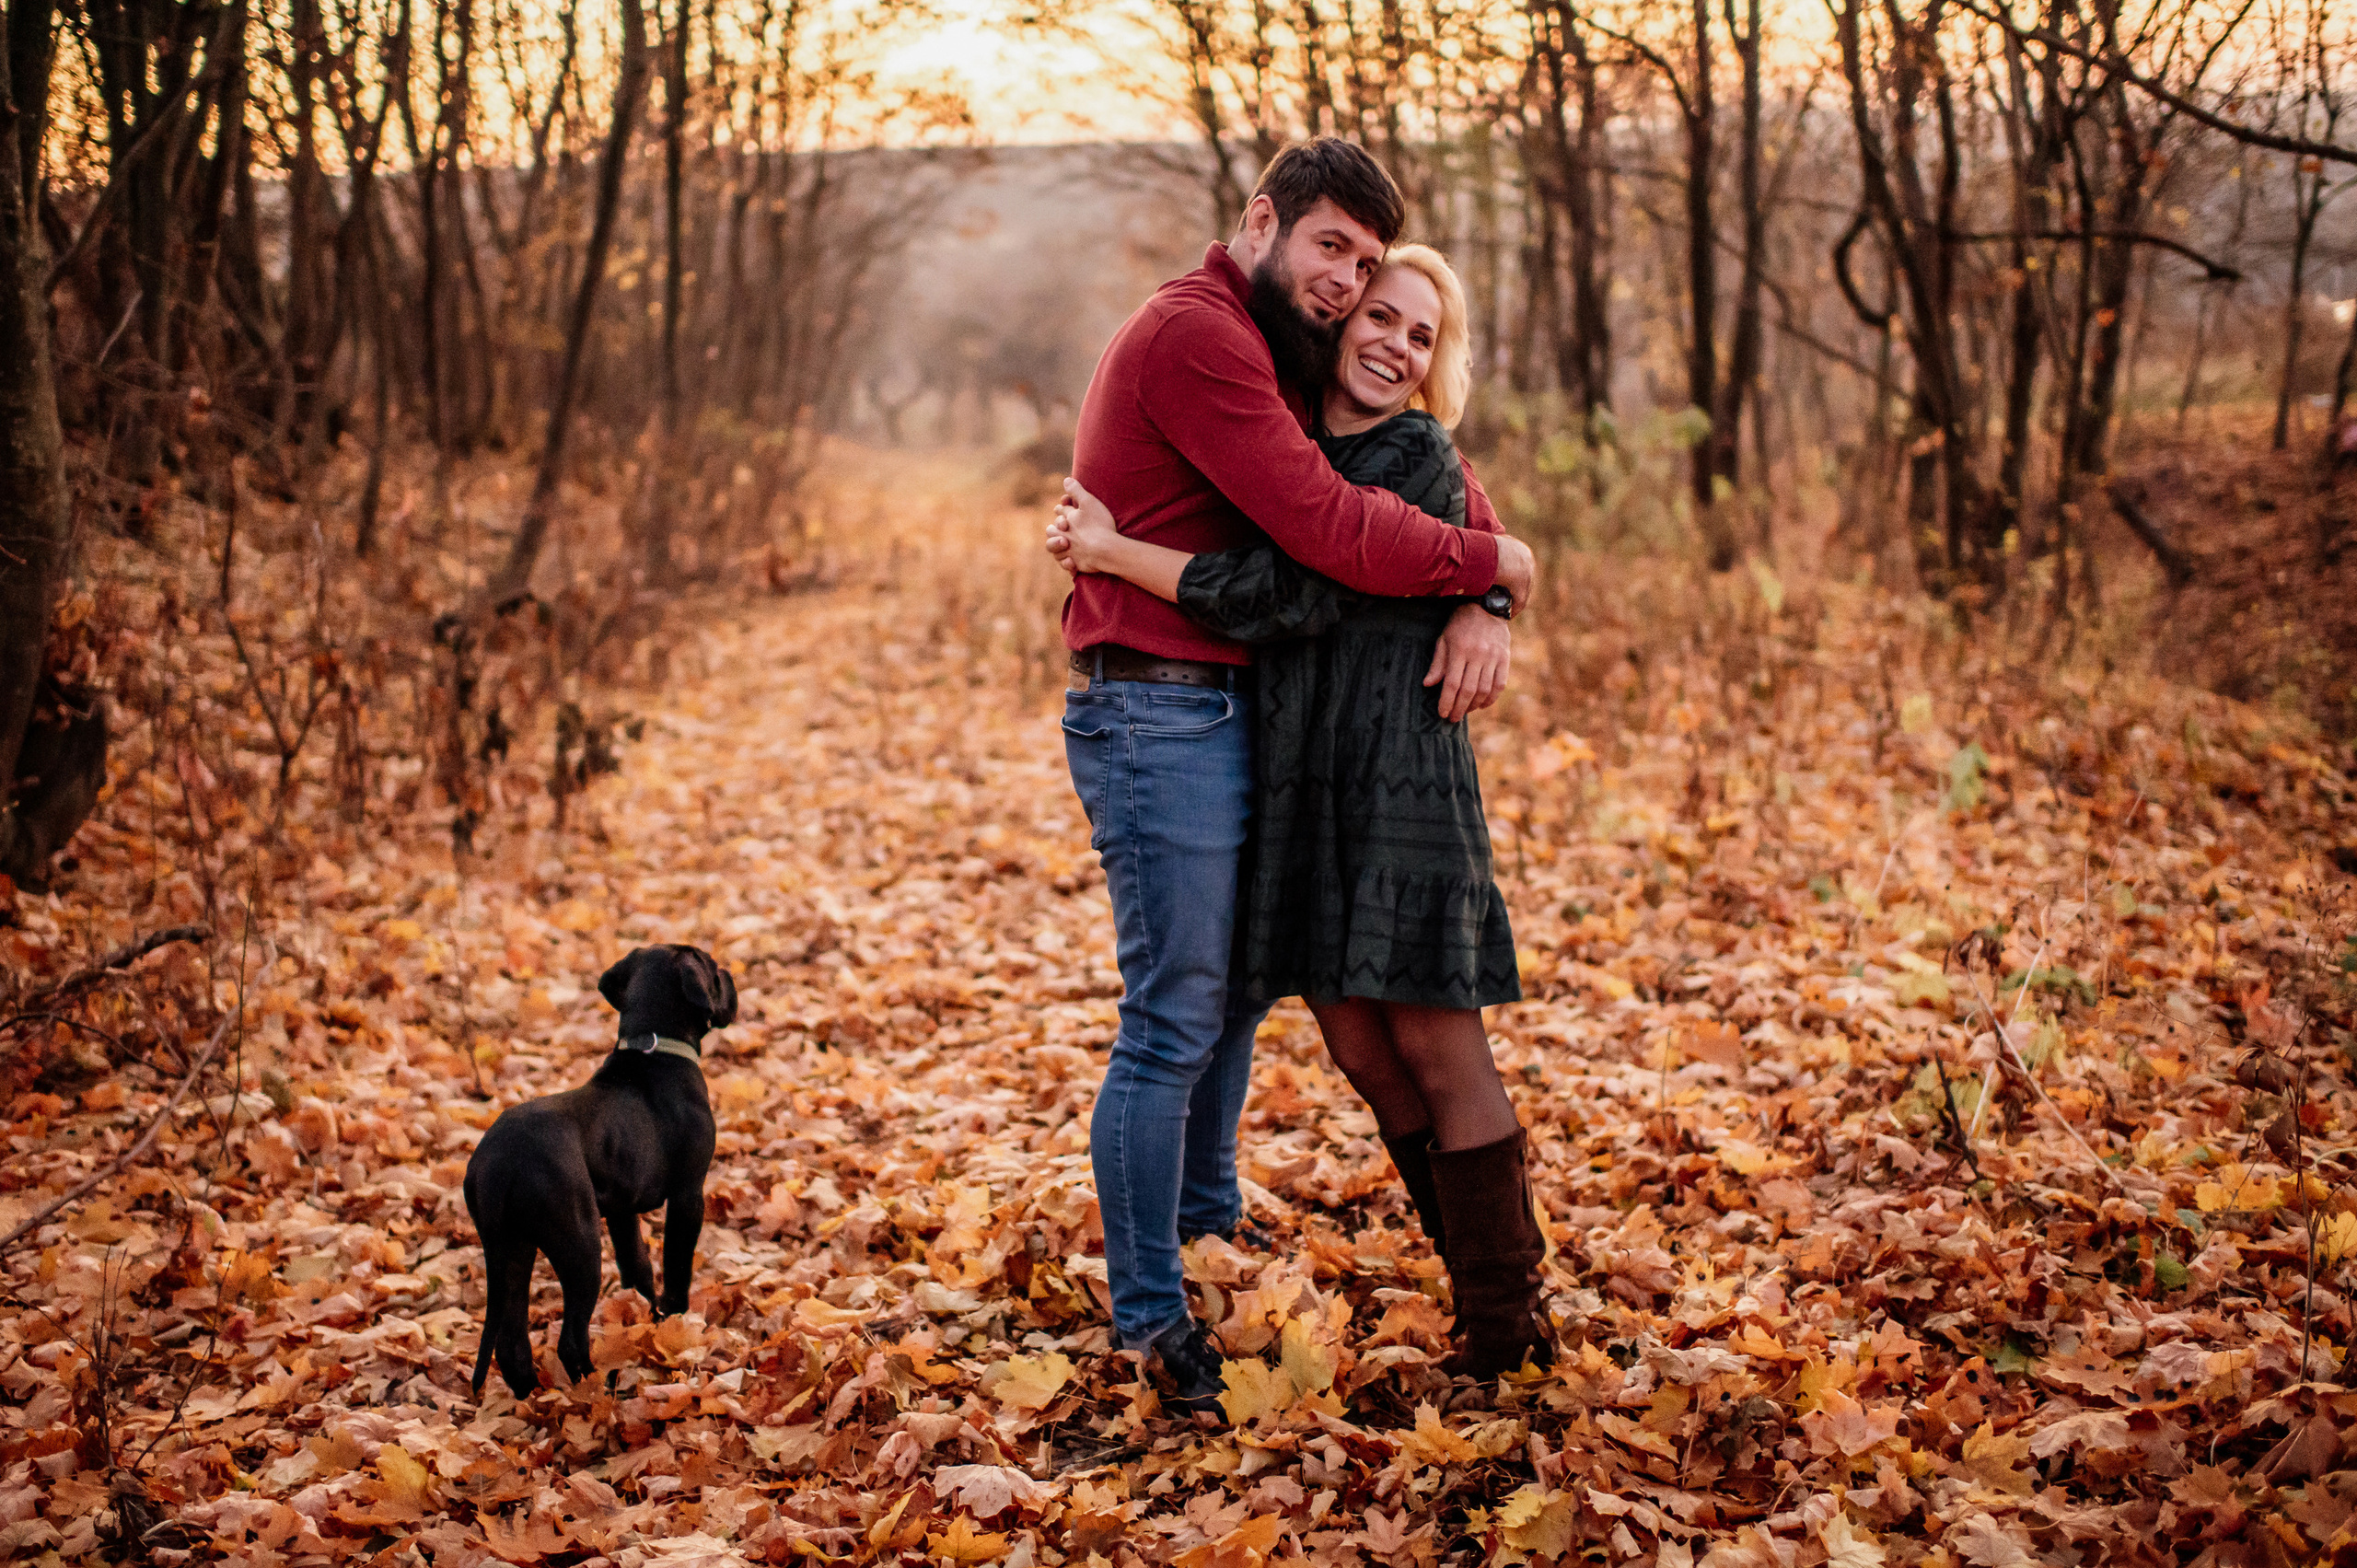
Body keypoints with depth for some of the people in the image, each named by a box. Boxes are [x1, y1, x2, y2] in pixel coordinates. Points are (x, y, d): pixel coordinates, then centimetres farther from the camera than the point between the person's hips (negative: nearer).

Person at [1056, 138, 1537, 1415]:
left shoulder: (1283, 355, 16)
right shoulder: (1194, 333, -16)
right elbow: (1327, 528, -24)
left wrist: (1480, 603, -5)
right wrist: (1489, 566, -10)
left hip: (1228, 712, 10)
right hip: (1156, 716, -10)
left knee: (1239, 983, 21)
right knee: (1173, 1020, -6)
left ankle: (1206, 1217, 39)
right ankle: (1149, 1320, 3)